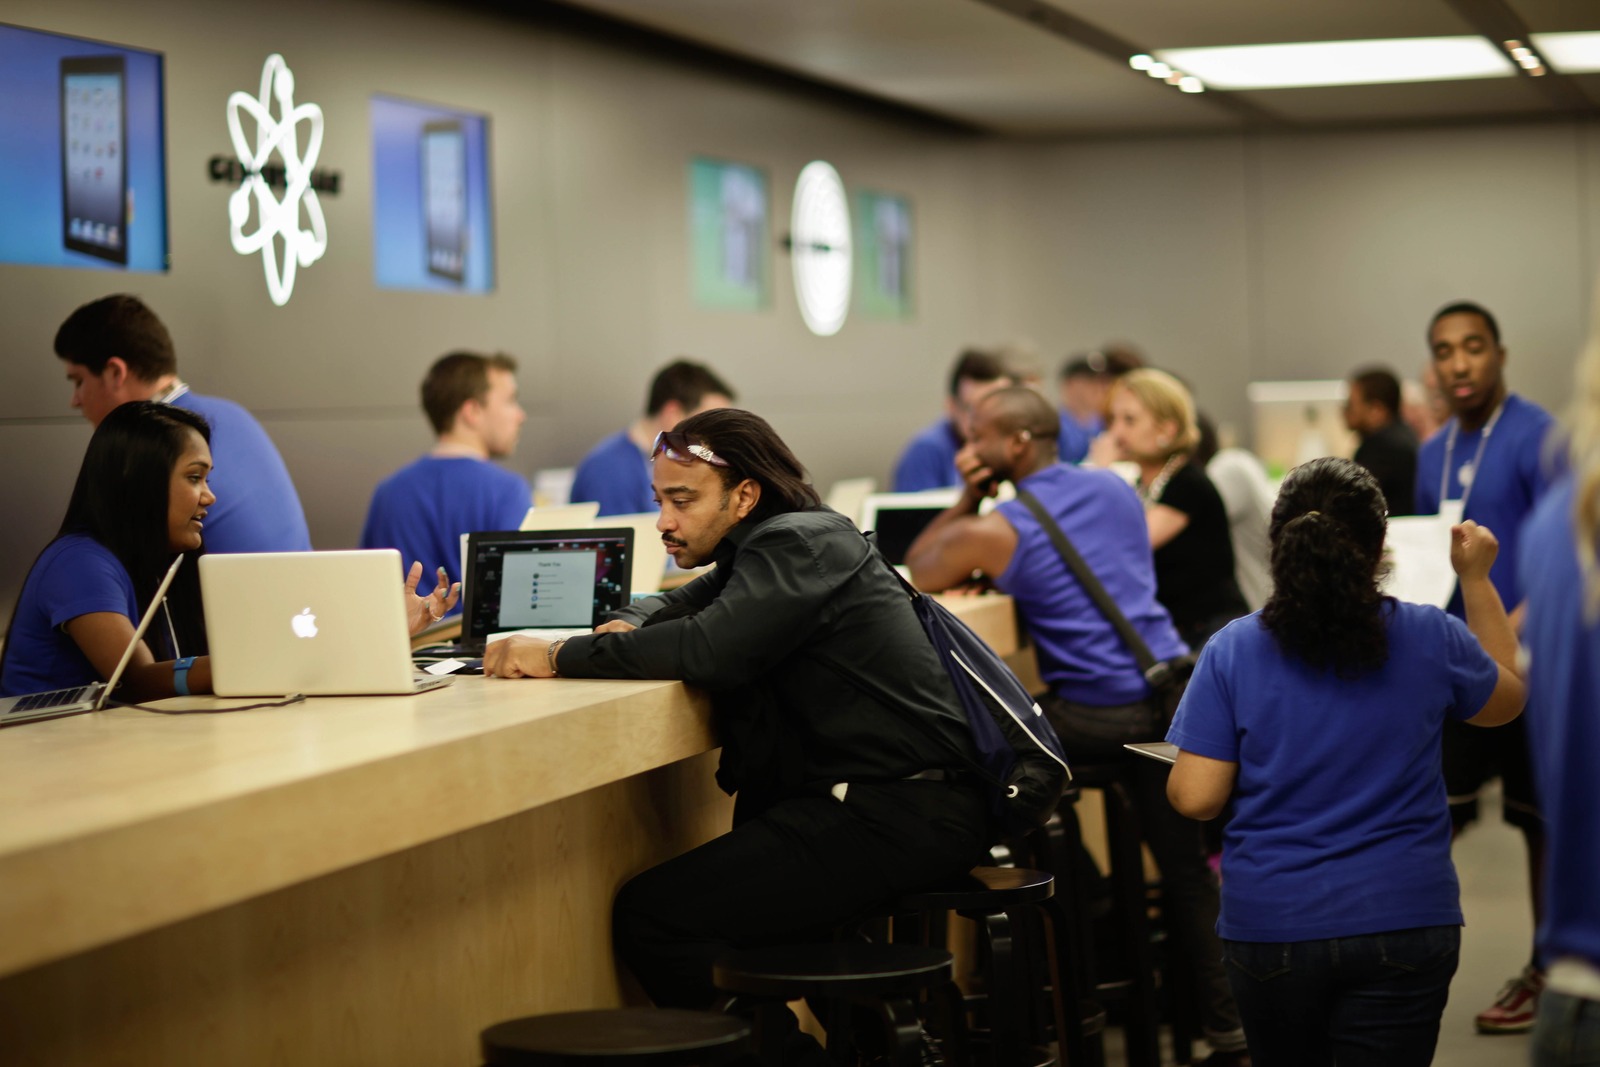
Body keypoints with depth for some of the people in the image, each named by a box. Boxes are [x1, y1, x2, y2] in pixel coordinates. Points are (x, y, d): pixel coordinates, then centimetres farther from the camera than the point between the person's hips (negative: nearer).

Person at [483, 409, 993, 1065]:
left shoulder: (801, 543, -10)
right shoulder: (773, 546, 20)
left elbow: (710, 648, -25)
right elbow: (683, 606, 31)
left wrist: (558, 656, -17)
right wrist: (630, 623, 6)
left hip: (902, 813, -10)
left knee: (650, 914, -13)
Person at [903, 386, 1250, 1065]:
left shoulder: (994, 533, -5)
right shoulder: (1116, 489, 13)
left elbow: (918, 574, 12)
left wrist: (968, 498, 13)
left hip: (1095, 719, -6)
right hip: (1173, 694, 6)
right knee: (1185, 870, 11)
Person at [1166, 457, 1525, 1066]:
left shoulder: (1232, 651, -8)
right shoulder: (1429, 639, -4)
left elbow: (1195, 799, -10)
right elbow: (1508, 699, 18)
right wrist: (1476, 579, 23)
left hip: (1269, 926, 1)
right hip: (1404, 924, 0)